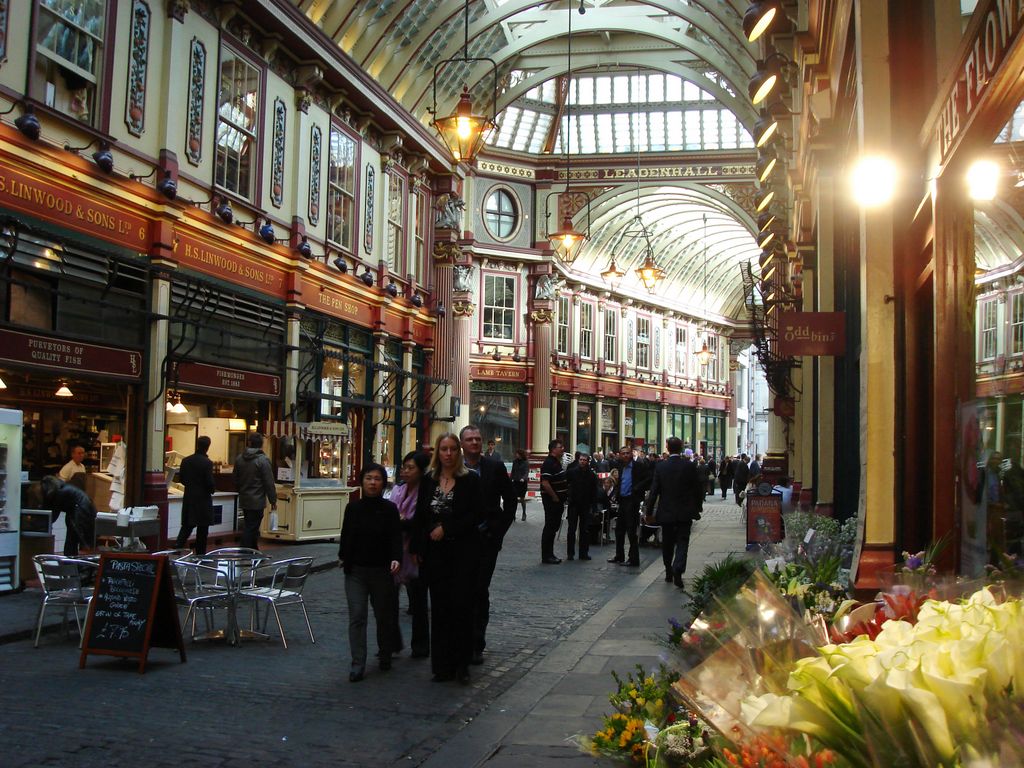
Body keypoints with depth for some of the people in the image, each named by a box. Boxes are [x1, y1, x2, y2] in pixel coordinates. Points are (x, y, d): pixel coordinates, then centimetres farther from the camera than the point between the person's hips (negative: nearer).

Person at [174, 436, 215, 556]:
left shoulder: (185, 461, 0)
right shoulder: (207, 463, -16)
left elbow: (181, 478, 7)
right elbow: (210, 483, -16)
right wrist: (212, 490, 5)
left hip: (189, 498, 4)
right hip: (203, 499, -4)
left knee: (187, 526, 13)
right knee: (202, 529, 6)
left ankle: (177, 546, -6)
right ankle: (200, 554, 12)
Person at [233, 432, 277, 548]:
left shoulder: (239, 458, 5)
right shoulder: (263, 460, -15)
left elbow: (236, 480, 14)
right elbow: (269, 483, -14)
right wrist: (273, 500, -5)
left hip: (243, 500, 7)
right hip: (257, 501, -7)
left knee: (250, 527, 18)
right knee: (250, 529, -3)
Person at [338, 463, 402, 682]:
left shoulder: (389, 509, -5)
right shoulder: (353, 508, 2)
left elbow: (396, 538, -12)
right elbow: (346, 535, 13)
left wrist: (396, 559, -26)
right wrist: (343, 557, 19)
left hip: (381, 571, -1)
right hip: (355, 571, 1)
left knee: (384, 615, 11)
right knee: (357, 616, -6)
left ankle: (385, 656, 30)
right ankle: (358, 664, -4)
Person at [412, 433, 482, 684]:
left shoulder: (470, 480, -3)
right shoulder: (428, 481, 8)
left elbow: (475, 515, -8)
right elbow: (420, 517, 11)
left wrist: (446, 528, -11)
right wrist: (417, 548, 7)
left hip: (463, 552, -3)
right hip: (435, 553, 3)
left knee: (461, 605, -5)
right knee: (439, 607, 5)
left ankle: (461, 663, 7)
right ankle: (442, 665, 12)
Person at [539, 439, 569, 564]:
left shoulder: (557, 462, 15)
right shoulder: (548, 463, -17)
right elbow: (545, 483, -25)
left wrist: (563, 497, 15)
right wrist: (555, 497, -18)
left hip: (558, 500, 10)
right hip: (551, 500, -10)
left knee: (554, 526, 14)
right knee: (550, 527, -4)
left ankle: (550, 554, 22)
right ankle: (546, 556, 1)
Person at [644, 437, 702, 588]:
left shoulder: (660, 466, -7)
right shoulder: (689, 465, -8)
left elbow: (654, 490, -5)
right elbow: (698, 487, -2)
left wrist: (648, 510, 2)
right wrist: (697, 506, 11)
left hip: (666, 512, 1)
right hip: (685, 512, -1)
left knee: (667, 543, 15)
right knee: (682, 542, 1)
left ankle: (669, 572, 25)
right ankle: (678, 570, -19)